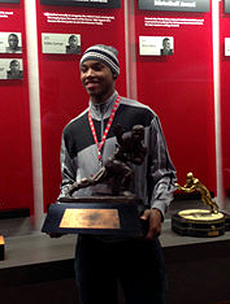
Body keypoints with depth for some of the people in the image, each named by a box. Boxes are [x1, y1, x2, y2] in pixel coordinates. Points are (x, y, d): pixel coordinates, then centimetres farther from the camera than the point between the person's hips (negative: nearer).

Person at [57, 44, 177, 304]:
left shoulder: (143, 117, -2)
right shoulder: (71, 130, 8)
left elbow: (164, 173, 2)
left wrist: (157, 209, -15)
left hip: (138, 238, -3)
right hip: (90, 243, 3)